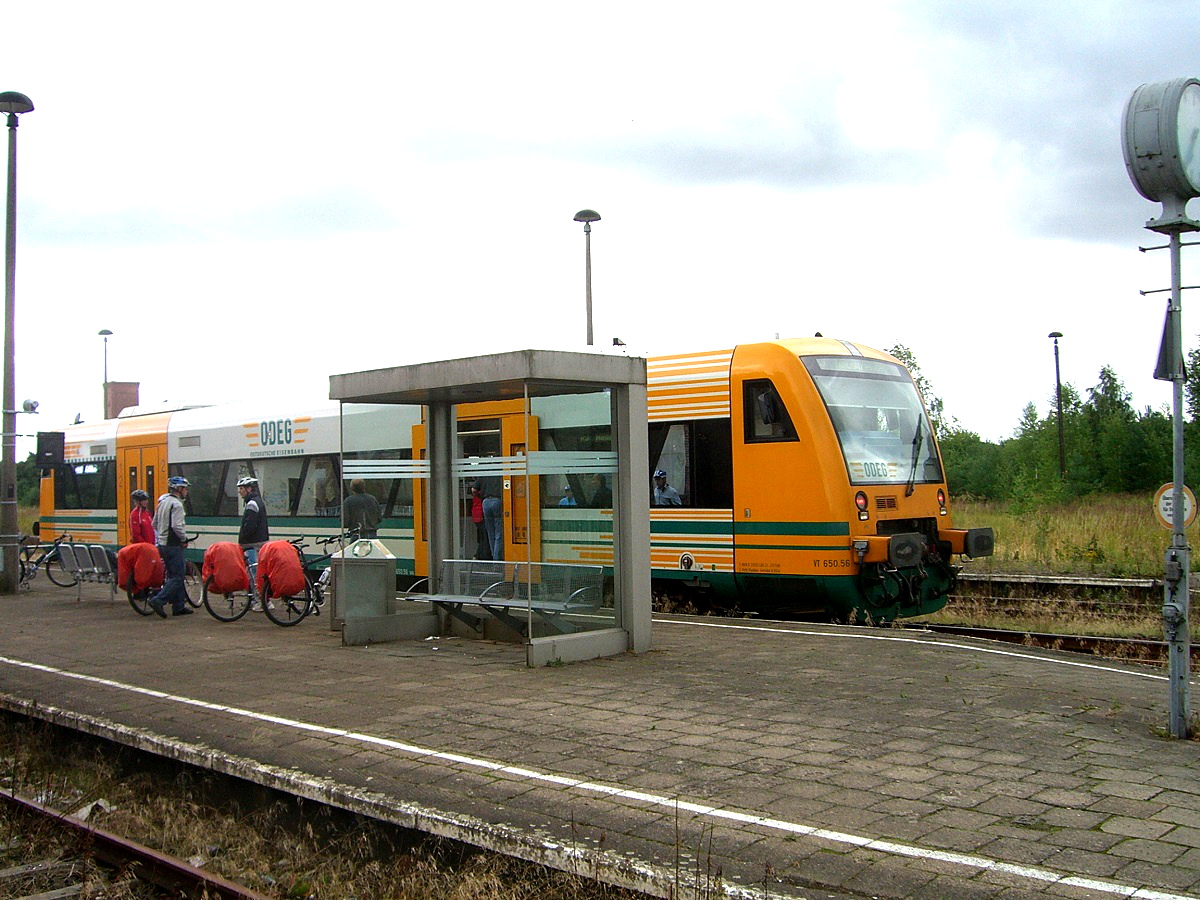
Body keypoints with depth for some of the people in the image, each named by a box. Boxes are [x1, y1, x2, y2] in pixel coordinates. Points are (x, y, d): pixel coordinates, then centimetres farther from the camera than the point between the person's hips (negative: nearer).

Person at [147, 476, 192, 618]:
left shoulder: (163, 502, 16)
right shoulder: (176, 504, -15)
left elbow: (155, 524, 23)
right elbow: (177, 526, -25)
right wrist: (184, 539, -11)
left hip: (162, 544, 10)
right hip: (173, 546, -10)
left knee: (174, 575, 14)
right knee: (177, 577, -7)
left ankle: (179, 606, 17)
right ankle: (158, 600, -17)